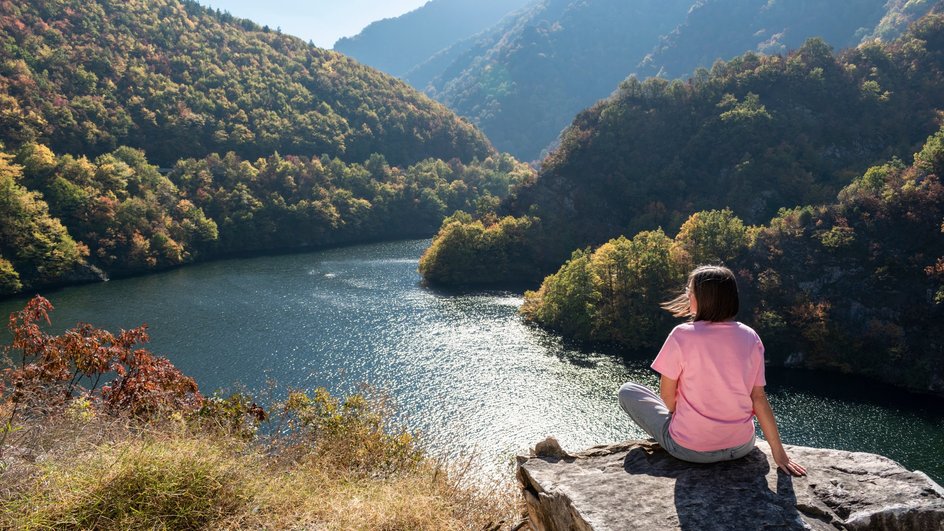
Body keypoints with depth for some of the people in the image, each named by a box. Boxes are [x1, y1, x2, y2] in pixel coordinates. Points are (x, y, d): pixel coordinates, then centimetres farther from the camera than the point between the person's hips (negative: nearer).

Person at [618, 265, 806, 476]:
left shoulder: (681, 335, -18)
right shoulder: (750, 338, -6)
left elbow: (667, 395, -9)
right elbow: (758, 398, -4)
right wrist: (778, 452, 4)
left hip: (689, 449, -4)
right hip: (741, 447, 5)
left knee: (627, 390, 14)